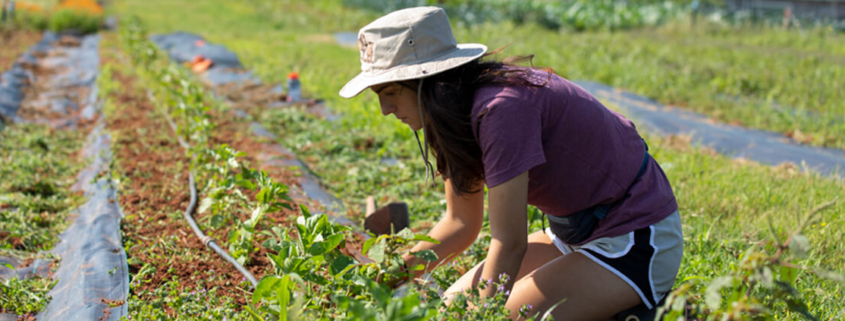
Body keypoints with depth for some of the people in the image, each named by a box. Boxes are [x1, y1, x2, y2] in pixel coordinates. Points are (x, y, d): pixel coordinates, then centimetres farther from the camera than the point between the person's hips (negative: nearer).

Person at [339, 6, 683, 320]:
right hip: (576, 233, 9)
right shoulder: (461, 110, 0)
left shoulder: (500, 108, -28)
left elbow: (509, 244, -25)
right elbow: (461, 223, 8)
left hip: (638, 243, -9)